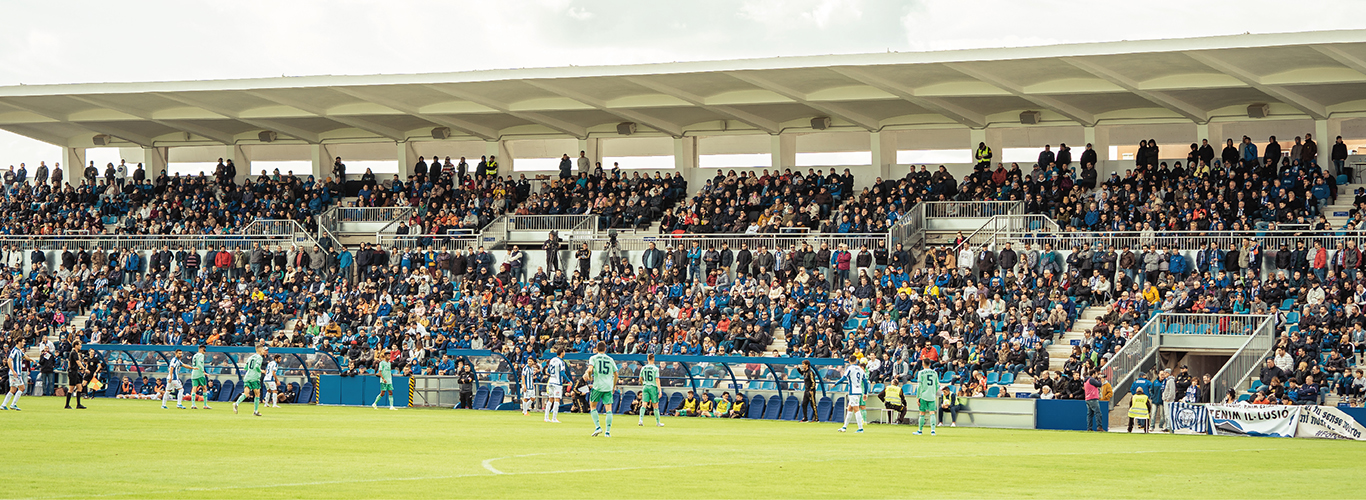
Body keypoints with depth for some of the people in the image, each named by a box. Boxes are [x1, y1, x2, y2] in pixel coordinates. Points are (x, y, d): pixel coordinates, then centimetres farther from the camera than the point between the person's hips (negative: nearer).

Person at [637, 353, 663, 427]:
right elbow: (657, 380, -12)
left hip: (645, 387, 3)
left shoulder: (643, 368, 5)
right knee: (655, 406, 6)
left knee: (644, 405, -1)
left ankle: (640, 420, -18)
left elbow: (640, 379, 15)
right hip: (653, 387, -3)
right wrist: (660, 390, -10)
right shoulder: (655, 369, -7)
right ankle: (658, 422, 14)